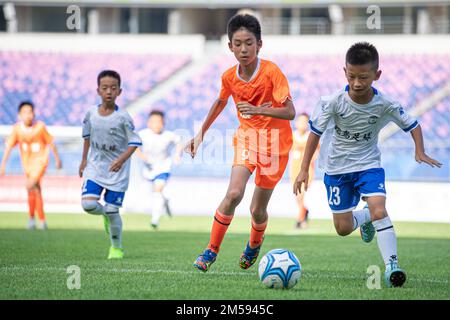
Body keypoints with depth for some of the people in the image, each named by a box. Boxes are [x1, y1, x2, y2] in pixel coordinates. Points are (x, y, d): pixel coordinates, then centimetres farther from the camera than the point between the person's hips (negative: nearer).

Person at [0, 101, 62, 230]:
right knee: (36, 190, 12)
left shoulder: (40, 126, -14)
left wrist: (57, 159, 9)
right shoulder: (17, 128, -9)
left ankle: (31, 217, -11)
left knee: (30, 186, -23)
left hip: (40, 161, -4)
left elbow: (50, 143, -1)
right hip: (27, 163, 4)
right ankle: (42, 221, 26)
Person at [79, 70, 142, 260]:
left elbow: (134, 142, -9)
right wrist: (84, 160, 17)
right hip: (94, 167, 3)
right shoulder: (91, 113, -3)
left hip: (117, 171, -3)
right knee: (88, 204, -15)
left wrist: (122, 159, -23)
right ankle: (104, 214, 21)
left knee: (112, 211, -2)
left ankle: (117, 248, 19)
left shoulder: (123, 117, -13)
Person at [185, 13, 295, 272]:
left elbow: (290, 112, -25)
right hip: (246, 135, 3)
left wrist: (259, 110, -39)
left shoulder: (272, 72, -20)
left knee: (258, 209, 3)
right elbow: (221, 102, 17)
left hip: (274, 139, -3)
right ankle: (212, 250, -6)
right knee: (234, 194, -20)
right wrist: (201, 133, 19)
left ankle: (255, 243, 37)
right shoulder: (230, 77, -5)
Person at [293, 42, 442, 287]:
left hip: (368, 165, -1)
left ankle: (392, 265, -24)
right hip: (337, 168, 1)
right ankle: (364, 218, 41)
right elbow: (315, 132, -10)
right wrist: (304, 169, -12)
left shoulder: (385, 105, -17)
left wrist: (420, 152, -19)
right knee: (343, 229, 6)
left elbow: (412, 125, -2)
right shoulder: (333, 102, -20)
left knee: (378, 208, -26)